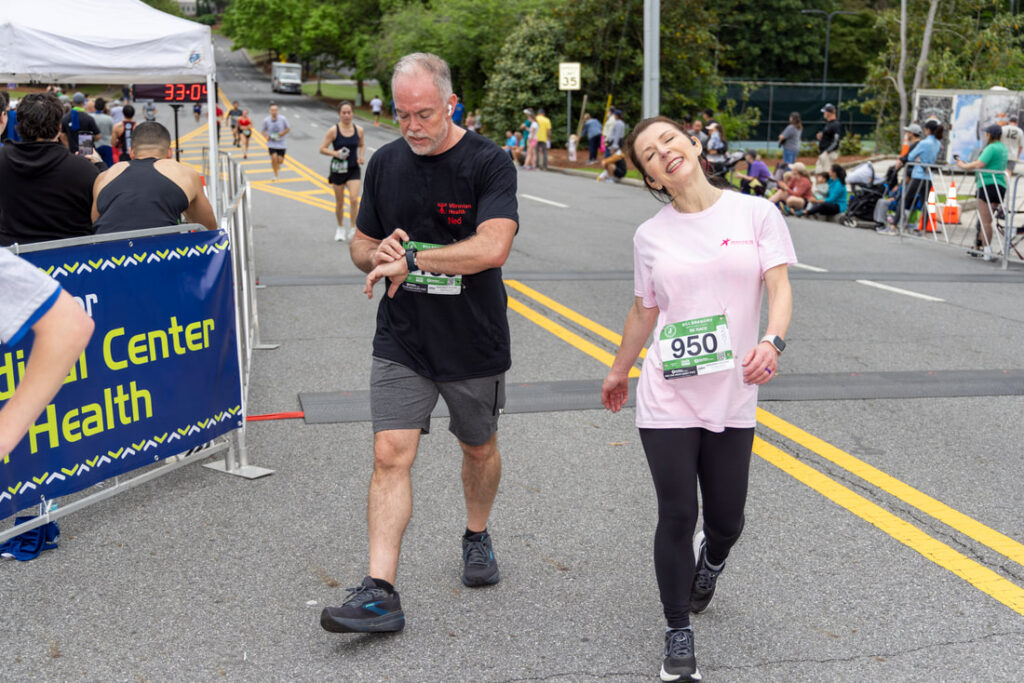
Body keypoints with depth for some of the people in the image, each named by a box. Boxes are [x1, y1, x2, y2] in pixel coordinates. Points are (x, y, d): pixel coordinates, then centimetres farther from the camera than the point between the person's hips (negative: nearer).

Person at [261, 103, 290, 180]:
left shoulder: (282, 119, -8)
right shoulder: (266, 120, -7)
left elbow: (288, 128, 4)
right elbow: (263, 130, 8)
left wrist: (283, 133, -14)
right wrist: (267, 136, -12)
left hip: (281, 143, 1)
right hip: (271, 143, 0)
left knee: (280, 160, -4)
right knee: (274, 158, -17)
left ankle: (277, 164, 36)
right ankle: (275, 175, 1)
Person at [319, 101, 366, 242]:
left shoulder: (358, 130, 0)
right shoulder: (333, 131, -8)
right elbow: (322, 149, -6)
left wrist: (361, 156, -1)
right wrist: (335, 153, -23)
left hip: (354, 170, 1)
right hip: (338, 170, -1)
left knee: (354, 199, -14)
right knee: (339, 203, 9)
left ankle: (353, 229, -4)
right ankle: (340, 228, 28)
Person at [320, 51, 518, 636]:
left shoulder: (488, 163, -12)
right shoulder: (385, 164, 4)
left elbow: (493, 248, -27)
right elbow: (362, 247, 13)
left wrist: (409, 258, -25)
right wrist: (380, 253, -12)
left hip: (475, 343, -2)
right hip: (401, 341, 2)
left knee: (480, 448, 17)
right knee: (391, 454, -8)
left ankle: (477, 536, 44)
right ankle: (380, 593, -8)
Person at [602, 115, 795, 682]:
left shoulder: (755, 213, -2)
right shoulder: (650, 235, 3)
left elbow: (779, 286, -9)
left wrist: (771, 342, -28)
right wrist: (618, 371, 24)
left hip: (732, 400, 0)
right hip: (668, 398, 0)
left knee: (726, 521, 9)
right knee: (677, 519, 0)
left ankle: (711, 557, 48)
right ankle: (679, 635, 20)